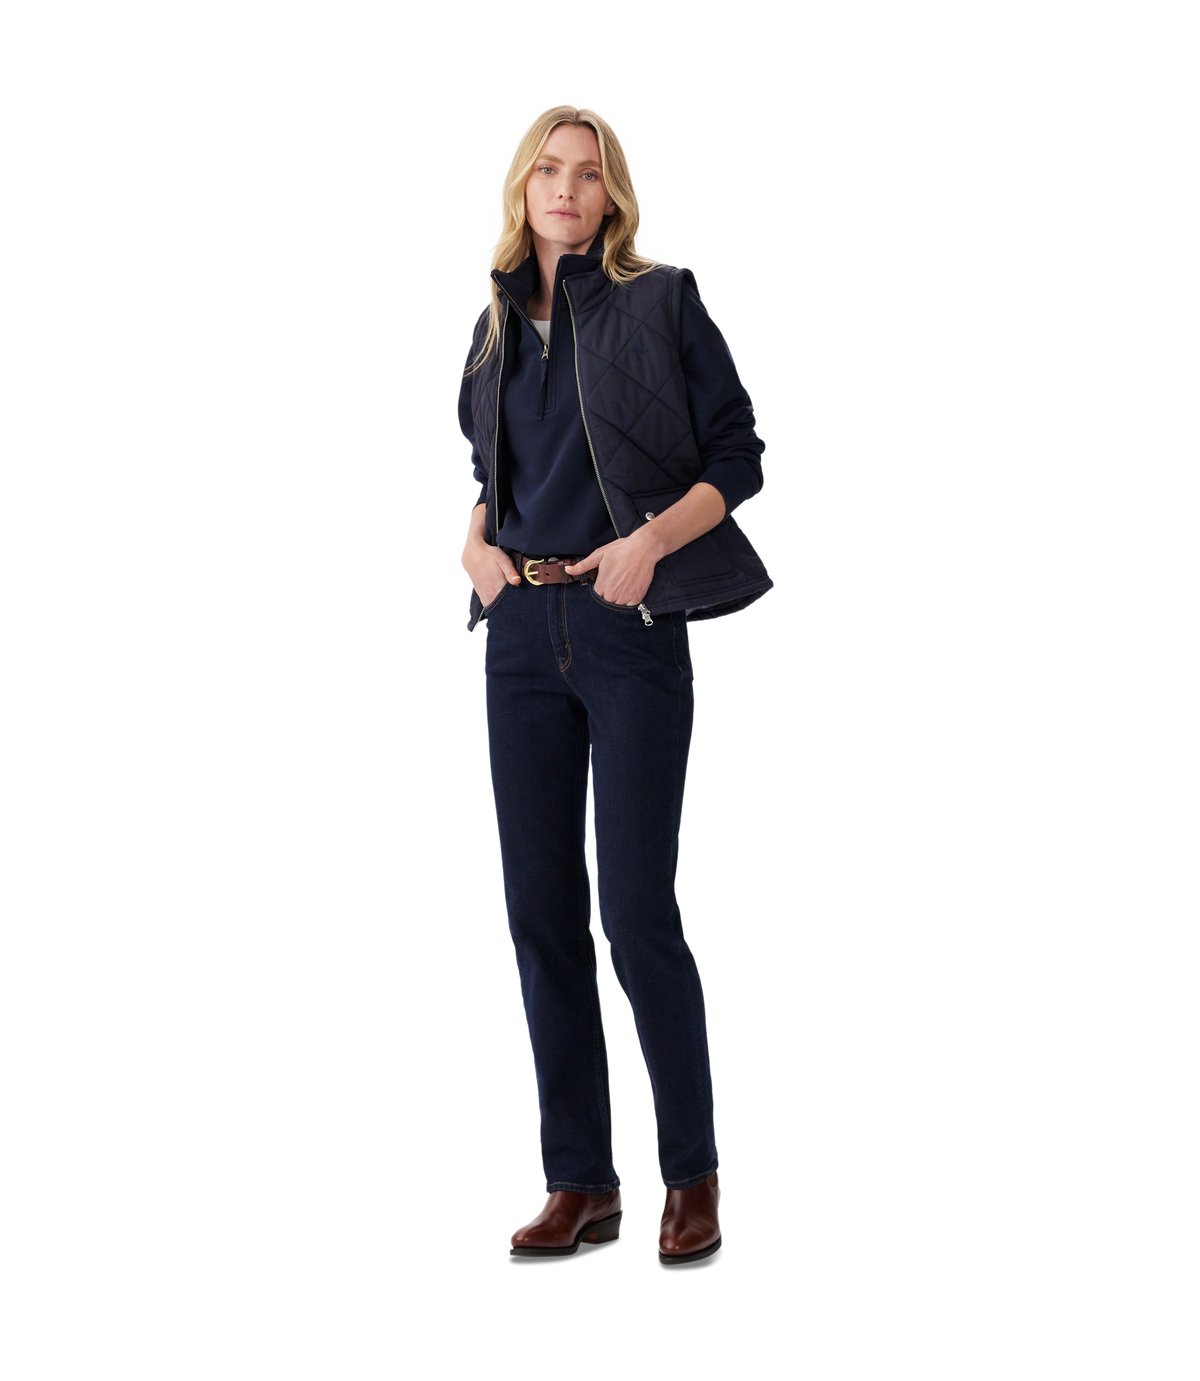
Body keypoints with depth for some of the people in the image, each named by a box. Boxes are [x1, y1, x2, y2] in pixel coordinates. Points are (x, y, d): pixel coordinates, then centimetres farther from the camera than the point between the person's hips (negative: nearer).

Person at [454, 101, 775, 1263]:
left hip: (631, 631, -5)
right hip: (522, 633, 5)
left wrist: (652, 539, -16)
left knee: (636, 912, -8)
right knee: (540, 912, 5)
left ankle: (693, 1174, 7)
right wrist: (474, 542, 4)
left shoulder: (660, 299, -1)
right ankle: (581, 1181, 14)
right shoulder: (496, 321, 14)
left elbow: (740, 456, -2)